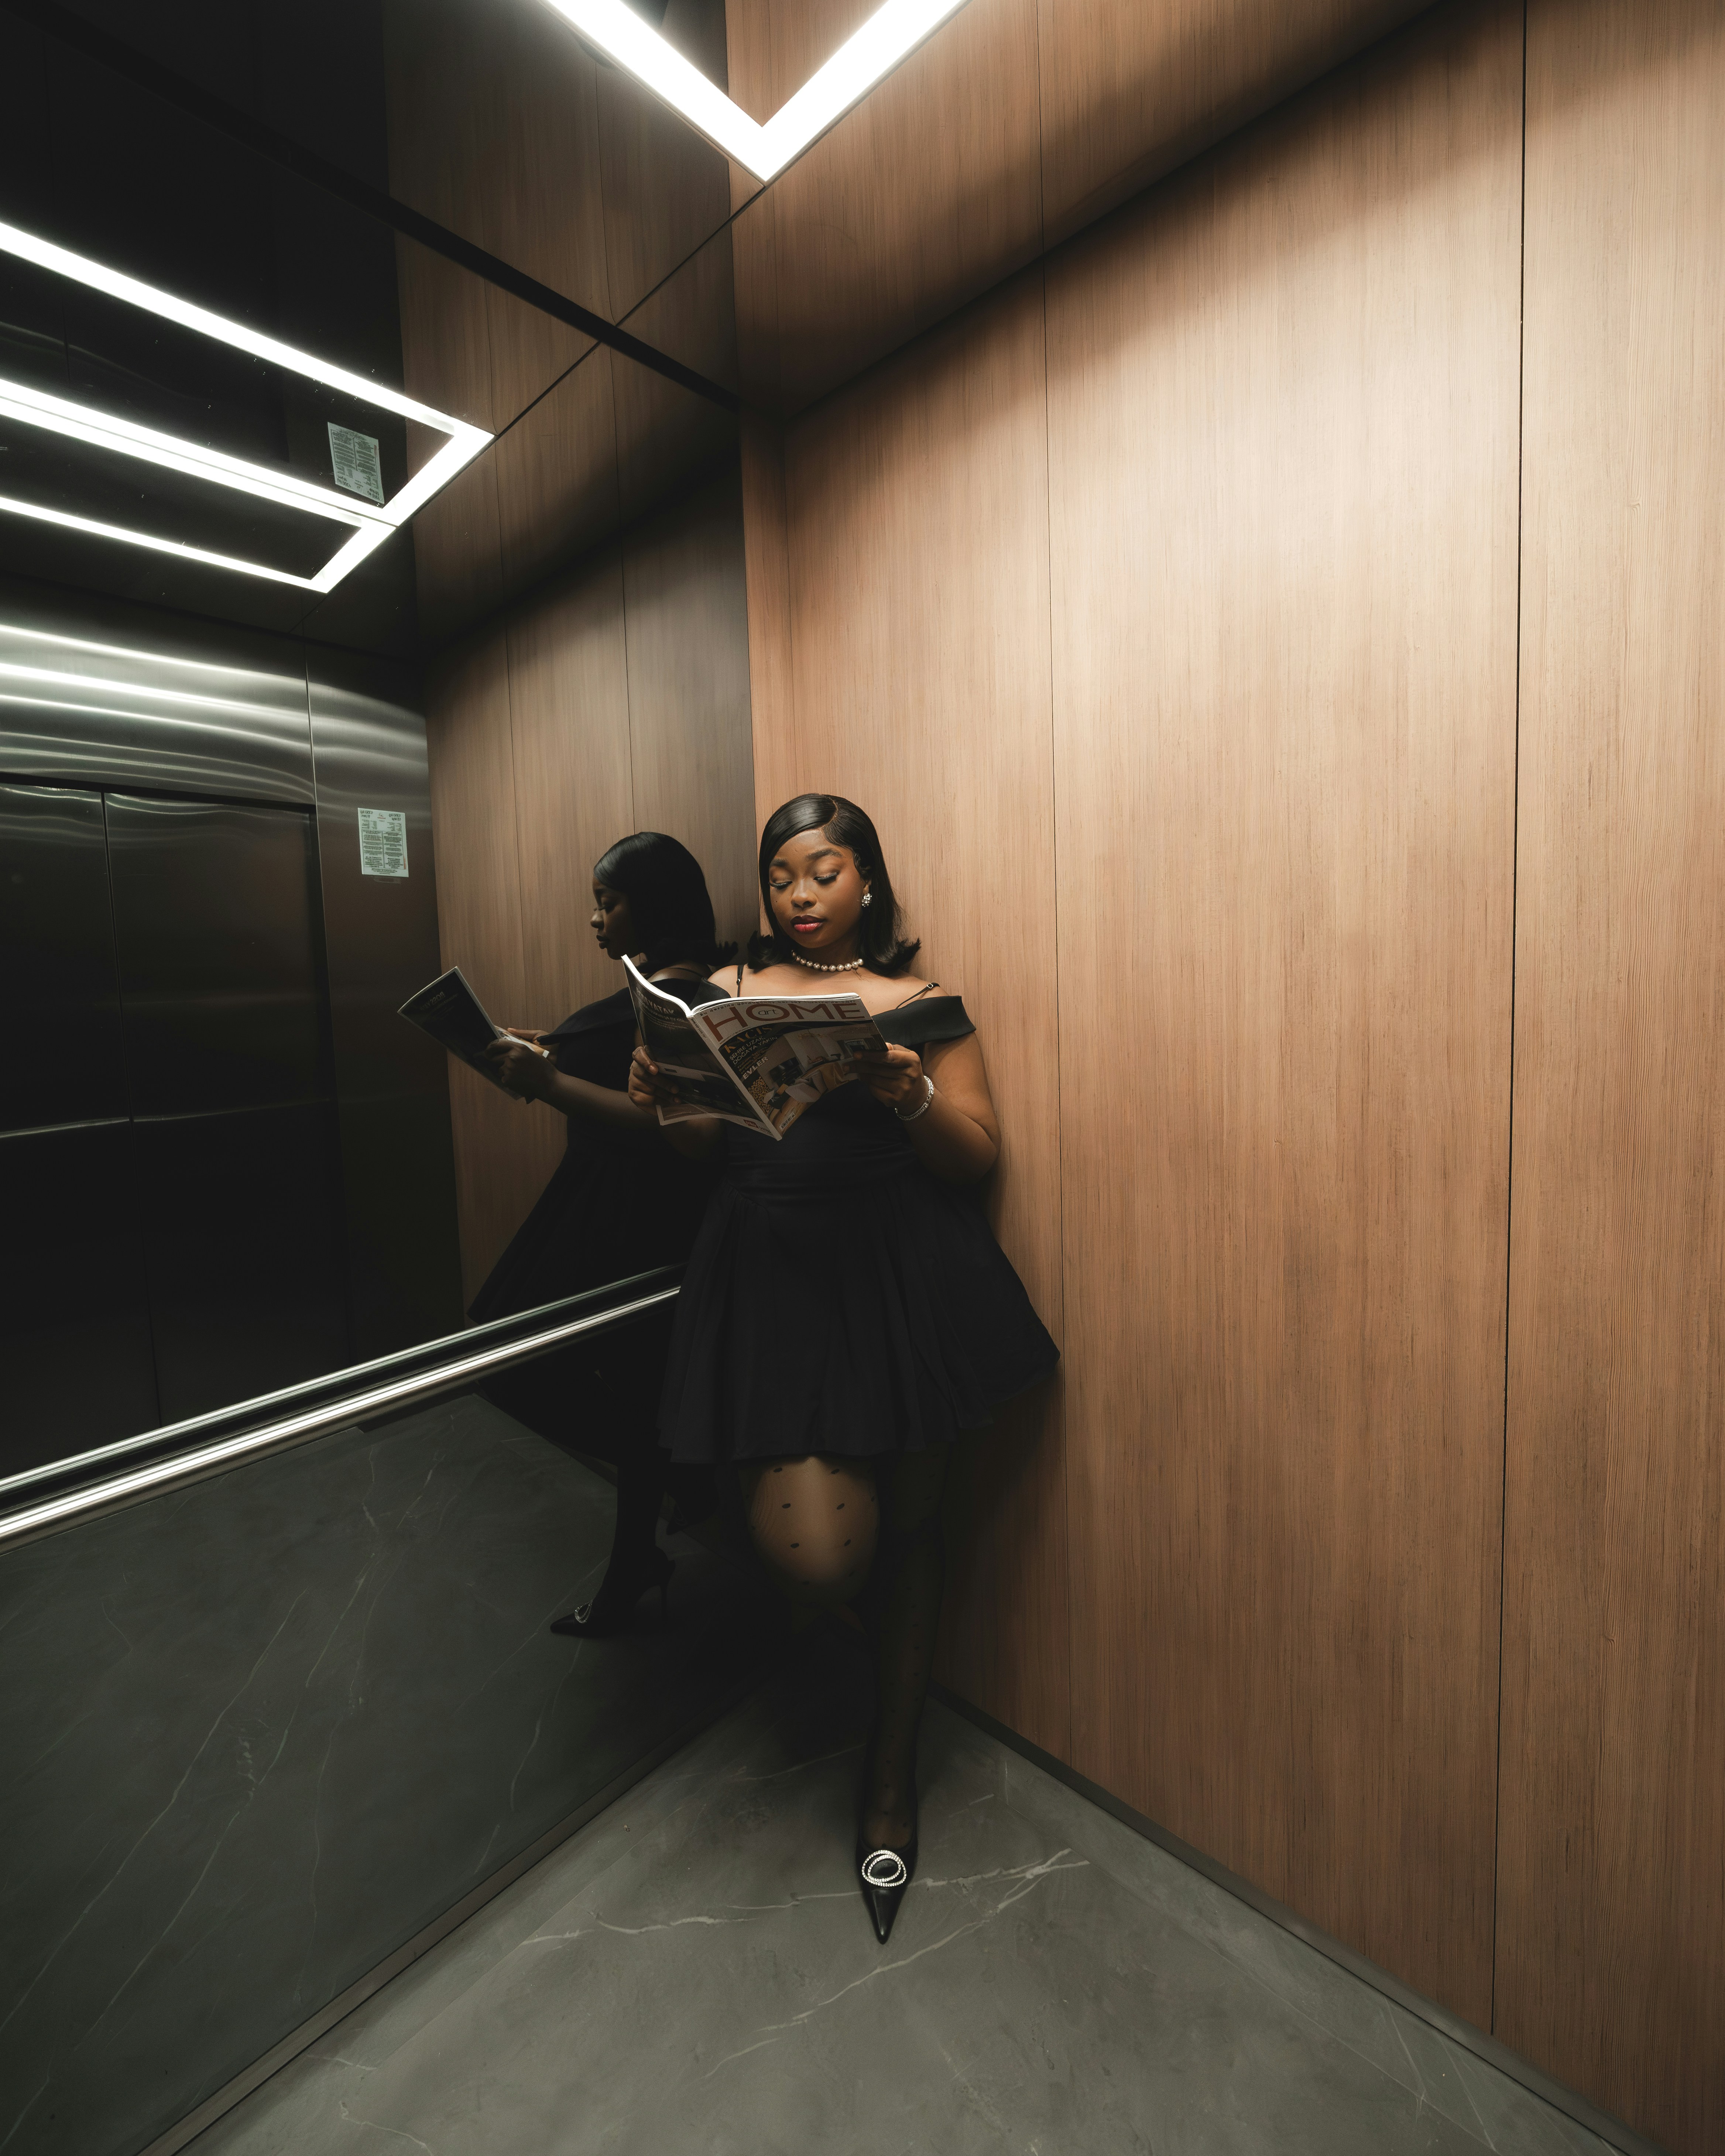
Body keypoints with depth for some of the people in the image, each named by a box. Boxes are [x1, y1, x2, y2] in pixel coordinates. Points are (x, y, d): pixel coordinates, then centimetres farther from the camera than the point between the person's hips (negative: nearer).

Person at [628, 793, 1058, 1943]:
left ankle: (892, 1773, 38)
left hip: (905, 1271, 0)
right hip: (771, 1267, 1)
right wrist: (665, 1100, -9)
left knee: (907, 1520, 11)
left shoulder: (924, 1005, 7)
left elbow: (980, 1156, 2)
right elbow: (707, 1149, 12)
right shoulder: (726, 992, 13)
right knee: (816, 1555, -9)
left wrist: (913, 1100, -16)